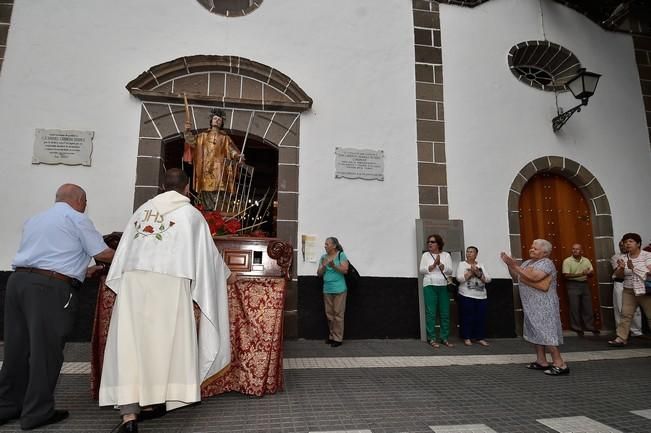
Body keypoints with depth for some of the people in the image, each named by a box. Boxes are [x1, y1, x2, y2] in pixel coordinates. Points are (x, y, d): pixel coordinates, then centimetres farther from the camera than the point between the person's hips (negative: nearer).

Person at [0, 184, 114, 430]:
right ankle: (37, 413, 10)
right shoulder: (76, 219, 0)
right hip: (50, 289, -8)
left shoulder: (34, 220, 23)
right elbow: (104, 254, -4)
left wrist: (81, 270, 29)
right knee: (46, 350, 1)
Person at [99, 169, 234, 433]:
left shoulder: (144, 208, 21)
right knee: (162, 341, 9)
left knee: (129, 342, 0)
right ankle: (153, 401, 17)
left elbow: (126, 246, 26)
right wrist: (226, 274, 32)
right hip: (168, 281, -3)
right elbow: (208, 252, 17)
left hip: (133, 278, 3)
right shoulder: (191, 214, 10)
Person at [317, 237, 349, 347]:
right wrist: (323, 266, -12)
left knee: (338, 314, -1)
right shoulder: (323, 257, 8)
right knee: (329, 314, 11)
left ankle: (338, 338, 7)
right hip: (327, 290, 5)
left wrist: (334, 266, -25)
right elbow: (319, 274, 7)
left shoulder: (341, 255, -5)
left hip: (339, 289, -5)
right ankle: (331, 336, 24)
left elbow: (345, 270, -12)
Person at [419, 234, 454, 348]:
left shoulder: (446, 255, 9)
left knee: (445, 313, 3)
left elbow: (450, 270, 1)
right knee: (431, 313, -4)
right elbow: (421, 270, -2)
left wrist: (440, 264, -14)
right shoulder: (425, 255, 7)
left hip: (444, 287, 2)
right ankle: (432, 339, 3)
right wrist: (434, 265, -12)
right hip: (430, 286, -2)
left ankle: (444, 338, 13)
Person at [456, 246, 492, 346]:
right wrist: (471, 272, -14)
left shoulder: (481, 265, 12)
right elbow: (459, 278, -12)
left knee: (481, 318, 5)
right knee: (467, 318, -1)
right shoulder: (462, 264, 1)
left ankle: (480, 338, 16)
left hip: (481, 297, 4)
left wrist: (478, 273, -12)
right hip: (467, 296, -4)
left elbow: (488, 279, 2)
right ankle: (467, 338, 9)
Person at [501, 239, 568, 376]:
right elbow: (516, 276, 15)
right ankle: (541, 361, 18)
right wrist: (509, 264, 2)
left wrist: (515, 265, -23)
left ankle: (560, 364, -5)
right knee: (536, 332, 11)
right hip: (531, 306, 9)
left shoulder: (546, 263, -13)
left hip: (544, 306, -9)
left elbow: (533, 277, -27)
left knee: (546, 333, -10)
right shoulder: (528, 262, 14)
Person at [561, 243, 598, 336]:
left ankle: (590, 326, 24)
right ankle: (577, 328, 10)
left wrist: (589, 273, -18)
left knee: (588, 306, 11)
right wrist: (581, 274, -23)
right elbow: (566, 275, -15)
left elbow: (592, 273, 6)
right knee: (575, 308, 1)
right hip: (573, 285, -4)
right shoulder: (567, 261, -9)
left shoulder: (586, 260, 6)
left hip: (585, 284, 5)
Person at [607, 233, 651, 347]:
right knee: (625, 314, 0)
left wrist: (634, 267, -20)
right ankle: (621, 338, 2)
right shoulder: (623, 258, 5)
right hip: (629, 291, 3)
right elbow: (618, 275, 3)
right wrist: (621, 268, -16)